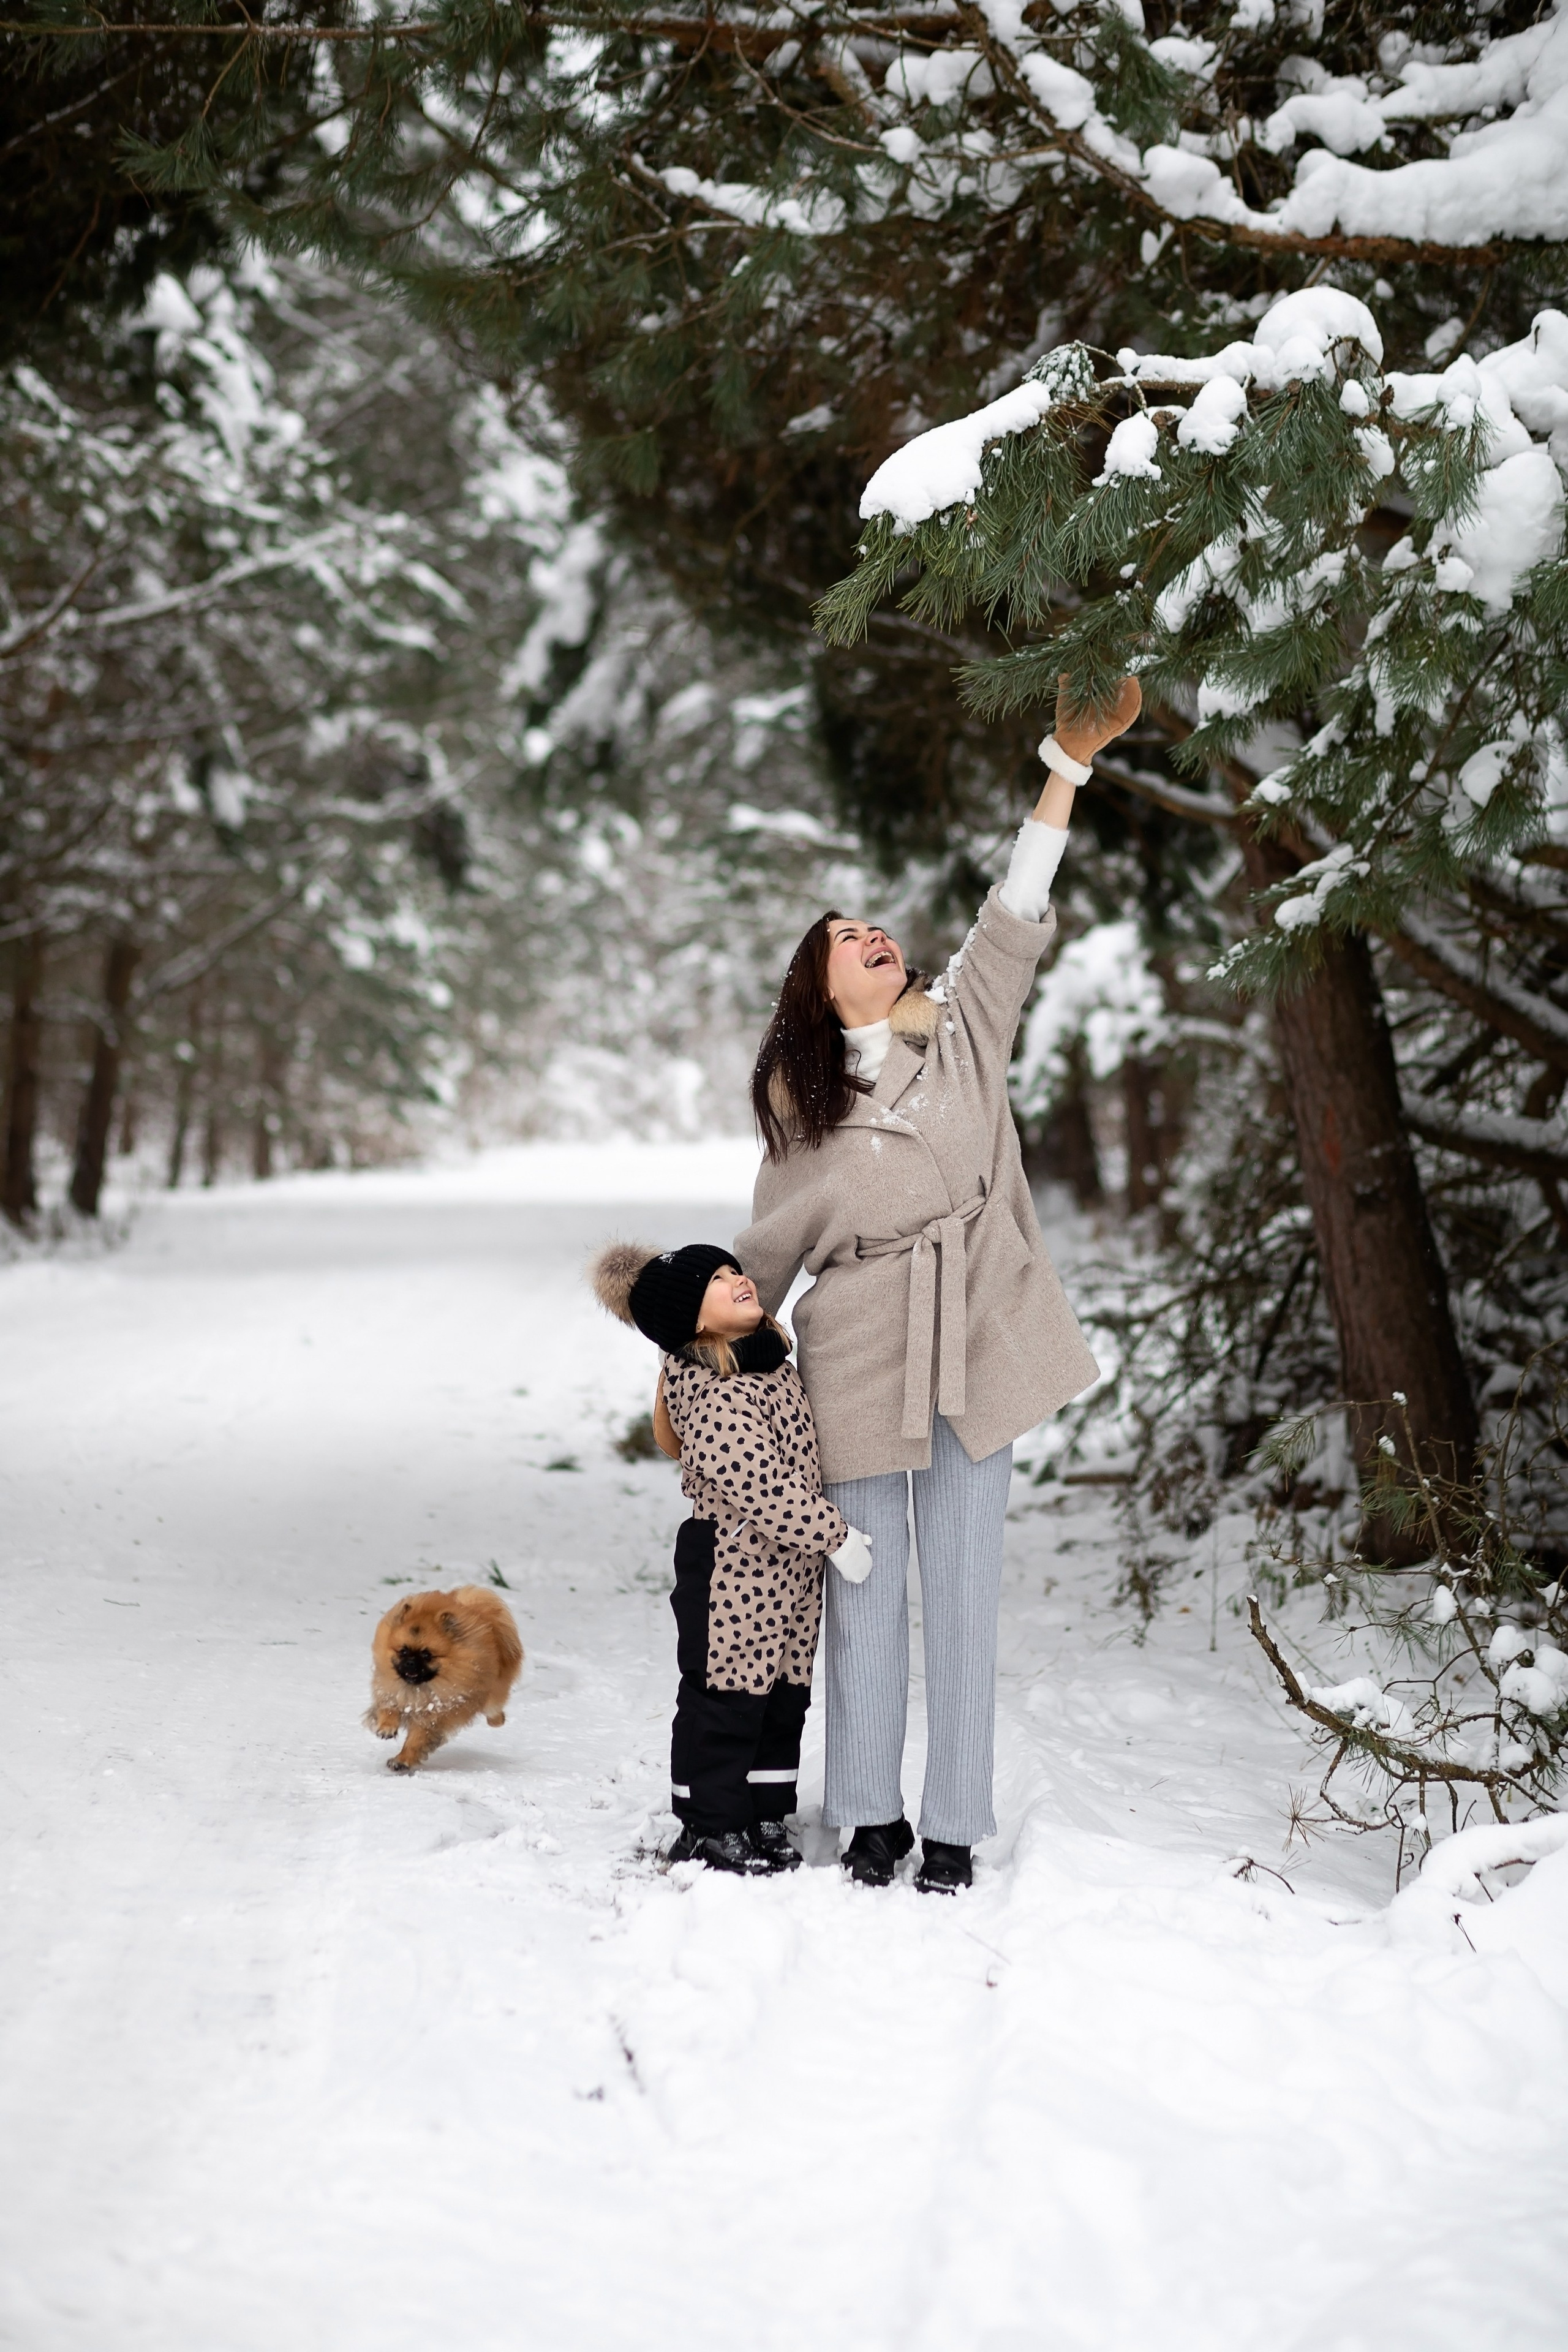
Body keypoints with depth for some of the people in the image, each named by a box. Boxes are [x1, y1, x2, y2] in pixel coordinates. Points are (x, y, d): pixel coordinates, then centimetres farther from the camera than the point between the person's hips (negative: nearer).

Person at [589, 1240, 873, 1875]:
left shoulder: (774, 1362, 8)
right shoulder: (711, 1396, -23)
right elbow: (763, 1489, -26)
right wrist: (836, 1536, -20)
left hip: (791, 1572, 9)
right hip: (733, 1570, -9)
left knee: (783, 1698, 15)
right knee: (725, 1702, 1)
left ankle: (765, 1821, 26)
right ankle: (710, 1829, 12)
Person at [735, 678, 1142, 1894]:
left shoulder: (968, 1023, 7)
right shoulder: (798, 1093, 5)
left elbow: (1018, 913, 1)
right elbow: (772, 1237, 13)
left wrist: (1071, 759, -5)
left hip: (975, 1343, 1)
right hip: (855, 1355, -1)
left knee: (965, 1589, 2)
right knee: (868, 1590, 5)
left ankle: (955, 1827, 9)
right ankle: (872, 1816, 17)